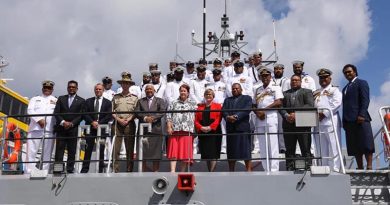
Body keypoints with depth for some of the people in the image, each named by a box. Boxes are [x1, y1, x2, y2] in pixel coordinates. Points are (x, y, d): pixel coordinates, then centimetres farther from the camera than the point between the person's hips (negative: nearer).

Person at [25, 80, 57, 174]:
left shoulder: (56, 101, 20)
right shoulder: (35, 99, 22)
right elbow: (30, 110, 5)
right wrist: (39, 119, -10)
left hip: (49, 129, 0)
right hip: (35, 128, 0)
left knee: (47, 153, -3)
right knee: (31, 151, -6)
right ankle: (28, 172, -5)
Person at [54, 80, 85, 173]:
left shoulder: (81, 101, 8)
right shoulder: (61, 98, 13)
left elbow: (80, 115, 0)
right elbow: (56, 112, 4)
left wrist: (71, 123, -12)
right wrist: (63, 122, -11)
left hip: (73, 129, -1)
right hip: (61, 128, 1)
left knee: (72, 151, 0)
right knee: (59, 150, -2)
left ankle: (70, 169, 4)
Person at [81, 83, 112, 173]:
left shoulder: (108, 102, 9)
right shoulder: (88, 101, 11)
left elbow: (109, 116, -1)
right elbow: (85, 114, 2)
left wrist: (99, 123, -12)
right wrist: (92, 122, -12)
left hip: (102, 128, -1)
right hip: (90, 128, 1)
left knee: (101, 150, 1)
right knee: (88, 149, 2)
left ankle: (100, 170, 6)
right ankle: (84, 169, 5)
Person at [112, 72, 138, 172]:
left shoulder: (134, 98, 11)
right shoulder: (116, 97, 13)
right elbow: (112, 111, 9)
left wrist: (128, 120, -9)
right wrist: (118, 119, -7)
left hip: (129, 124, 0)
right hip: (117, 124, 0)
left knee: (130, 149, 1)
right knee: (116, 148, -6)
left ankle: (129, 170, 5)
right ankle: (115, 170, -4)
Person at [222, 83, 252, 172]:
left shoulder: (247, 98, 11)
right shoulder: (227, 100, 23)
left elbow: (247, 110, -6)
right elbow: (223, 111, 7)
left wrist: (236, 116, -18)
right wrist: (227, 117, -14)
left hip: (243, 128, -3)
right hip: (230, 128, 4)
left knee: (246, 151, -6)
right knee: (231, 152, 4)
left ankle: (249, 171, -5)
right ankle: (231, 171, 9)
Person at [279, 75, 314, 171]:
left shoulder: (307, 92, 13)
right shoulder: (285, 93, 23)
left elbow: (310, 105, -3)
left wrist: (296, 113, -13)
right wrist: (286, 115, -10)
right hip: (288, 124, 3)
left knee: (305, 149, -3)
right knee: (289, 150, 3)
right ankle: (289, 168, 7)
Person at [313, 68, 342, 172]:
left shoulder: (334, 90, 7)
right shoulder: (316, 93, 24)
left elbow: (337, 103, -9)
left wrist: (324, 114, -13)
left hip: (330, 121, -5)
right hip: (318, 123, 6)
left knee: (333, 146, -8)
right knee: (321, 148, 5)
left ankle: (335, 169, -6)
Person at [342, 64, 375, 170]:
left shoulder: (361, 83, 6)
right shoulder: (345, 88, 27)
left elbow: (365, 100, -6)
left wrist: (362, 115, -18)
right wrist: (344, 121, 12)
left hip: (360, 119, -7)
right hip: (349, 121, 7)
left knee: (366, 144, -8)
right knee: (354, 146, 2)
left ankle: (369, 167, -9)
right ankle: (360, 168, 2)